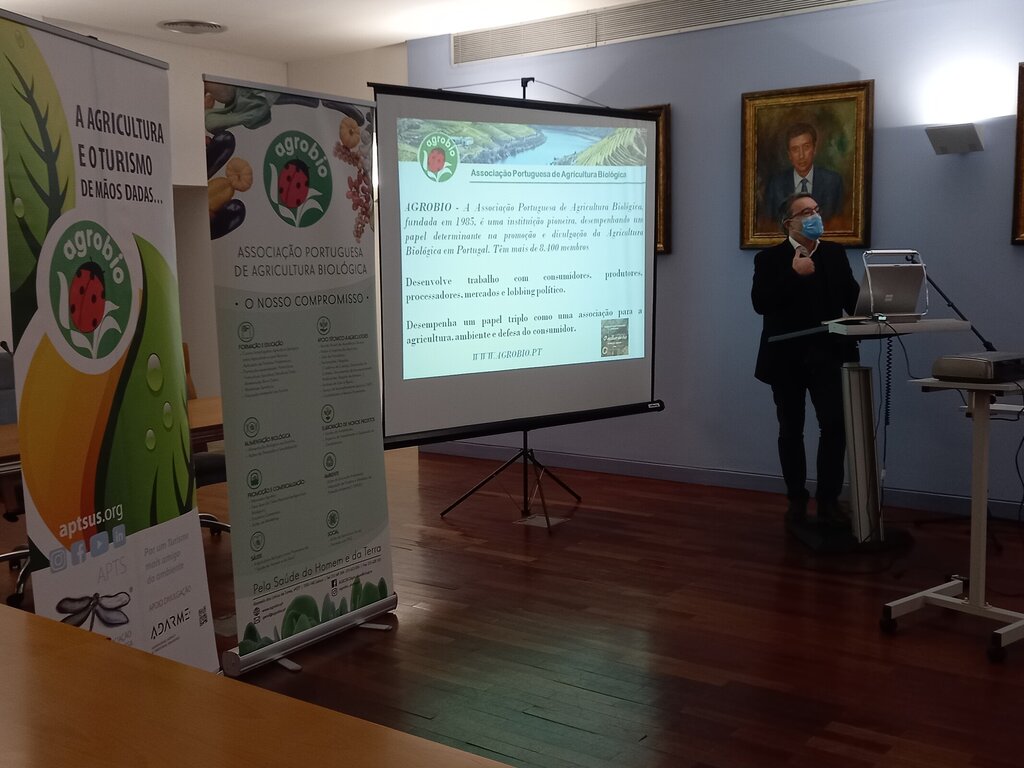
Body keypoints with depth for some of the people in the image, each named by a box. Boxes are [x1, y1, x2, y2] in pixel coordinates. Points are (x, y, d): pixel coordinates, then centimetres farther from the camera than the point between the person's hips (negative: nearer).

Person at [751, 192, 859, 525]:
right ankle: (797, 498, 21)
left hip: (826, 354, 2)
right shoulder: (769, 259, -1)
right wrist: (794, 274, -20)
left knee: (834, 425, -9)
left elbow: (851, 296, 3)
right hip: (787, 357, -1)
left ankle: (828, 499, 2)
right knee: (791, 430, 8)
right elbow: (760, 303, -14)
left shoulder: (835, 253, 9)